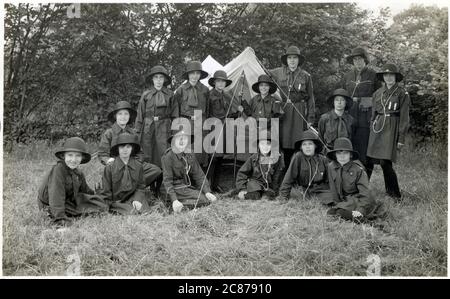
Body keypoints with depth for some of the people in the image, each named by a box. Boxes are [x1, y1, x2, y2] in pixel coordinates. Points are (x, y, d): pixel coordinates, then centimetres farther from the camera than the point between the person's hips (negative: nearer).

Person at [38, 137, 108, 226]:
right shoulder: (58, 170, -29)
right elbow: (56, 195, -36)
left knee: (101, 205, 0)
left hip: (70, 199, 7)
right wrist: (60, 218, -41)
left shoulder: (78, 173, -2)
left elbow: (86, 190, 14)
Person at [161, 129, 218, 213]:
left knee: (210, 198, -13)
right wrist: (174, 200, -25)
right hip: (177, 189, -7)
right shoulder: (168, 157, -9)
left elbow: (199, 175, 5)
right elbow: (167, 180, -13)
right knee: (205, 200, -21)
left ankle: (182, 204, -7)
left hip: (189, 187, 7)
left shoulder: (190, 156, 9)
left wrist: (207, 192, -10)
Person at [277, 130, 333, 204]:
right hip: (308, 192, -3)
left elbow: (328, 178, 15)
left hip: (323, 189, 3)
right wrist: (284, 195, -4)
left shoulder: (323, 159, 6)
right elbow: (289, 177, -4)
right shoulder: (298, 157, -5)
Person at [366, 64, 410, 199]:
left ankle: (394, 193, 5)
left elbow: (404, 118, -1)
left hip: (391, 128, -4)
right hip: (377, 127, 4)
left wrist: (401, 138, -6)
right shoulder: (378, 93, 14)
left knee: (385, 162, -11)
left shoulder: (402, 93, 1)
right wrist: (372, 130, 17)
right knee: (370, 160, 1)